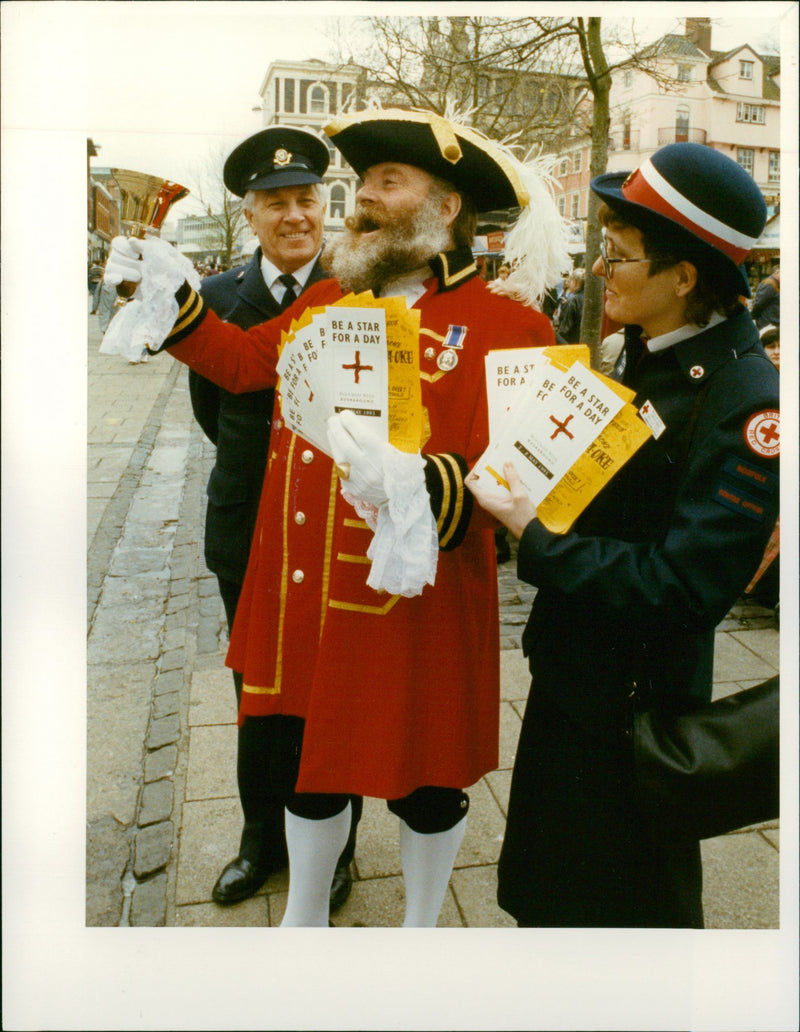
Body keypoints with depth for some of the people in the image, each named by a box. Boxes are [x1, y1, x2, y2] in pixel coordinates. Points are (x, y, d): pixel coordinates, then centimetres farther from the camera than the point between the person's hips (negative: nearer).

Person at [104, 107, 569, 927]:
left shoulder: (505, 326, -12)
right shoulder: (327, 300, 9)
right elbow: (243, 361, 20)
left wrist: (421, 487, -39)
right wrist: (167, 292, 12)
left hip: (414, 607, -5)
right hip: (303, 596, 6)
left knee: (424, 781, 15)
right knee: (308, 753, 22)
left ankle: (420, 927, 45)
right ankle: (304, 916, 49)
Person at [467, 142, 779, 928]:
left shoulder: (745, 400, -24)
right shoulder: (647, 356, 4)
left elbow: (686, 587, -28)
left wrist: (536, 540, -26)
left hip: (635, 701, -8)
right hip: (571, 672, 9)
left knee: (621, 903, 16)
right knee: (542, 890, 27)